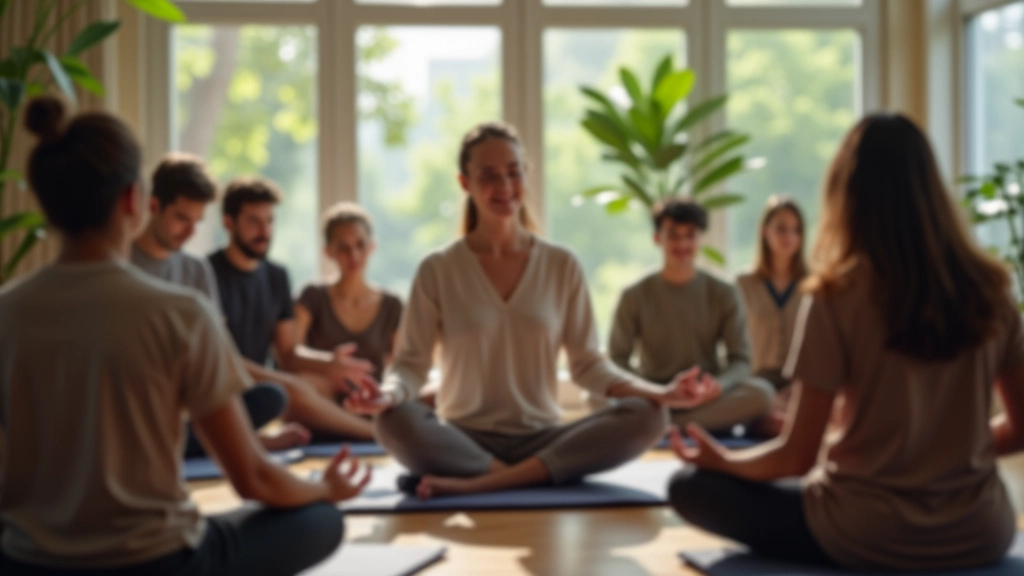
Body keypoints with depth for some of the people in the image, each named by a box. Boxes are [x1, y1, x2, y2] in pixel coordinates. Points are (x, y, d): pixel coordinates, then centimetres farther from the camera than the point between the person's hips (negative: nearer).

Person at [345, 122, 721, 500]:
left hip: (541, 439, 3)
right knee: (395, 421, -33)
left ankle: (475, 483, -29)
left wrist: (657, 393, -10)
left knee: (646, 417, -25)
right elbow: (411, 362, -1)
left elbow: (587, 363, 6)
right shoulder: (438, 271, 2)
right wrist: (388, 393, -24)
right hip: (464, 441, -2)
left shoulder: (562, 267, 6)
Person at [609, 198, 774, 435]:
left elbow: (741, 361, -1)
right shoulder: (634, 296, 2)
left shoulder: (723, 295, 4)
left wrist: (718, 386, -24)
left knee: (762, 393, -29)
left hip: (708, 401, 1)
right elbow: (617, 361, -3)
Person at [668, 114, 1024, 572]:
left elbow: (797, 456, -10)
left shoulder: (837, 297, -14)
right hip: (980, 535, 5)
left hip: (869, 538, -5)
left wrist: (722, 460, 9)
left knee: (690, 486, 9)